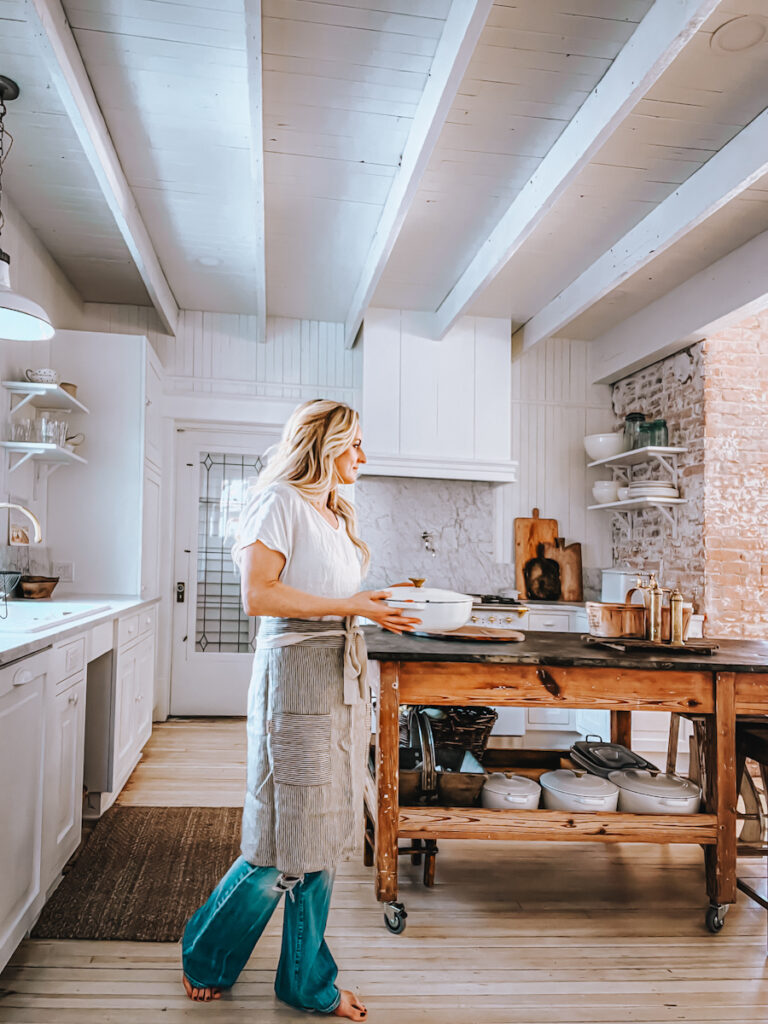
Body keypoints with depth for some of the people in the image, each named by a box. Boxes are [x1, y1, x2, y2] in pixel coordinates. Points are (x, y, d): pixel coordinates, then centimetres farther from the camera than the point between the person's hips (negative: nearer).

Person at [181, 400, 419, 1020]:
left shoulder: (336, 513, 19)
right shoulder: (280, 501, -8)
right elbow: (258, 596, -16)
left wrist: (382, 606, 4)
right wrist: (350, 605, -16)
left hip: (345, 676, 8)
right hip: (296, 671, -8)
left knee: (325, 836, 13)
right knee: (284, 844, 1)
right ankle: (205, 956, 28)